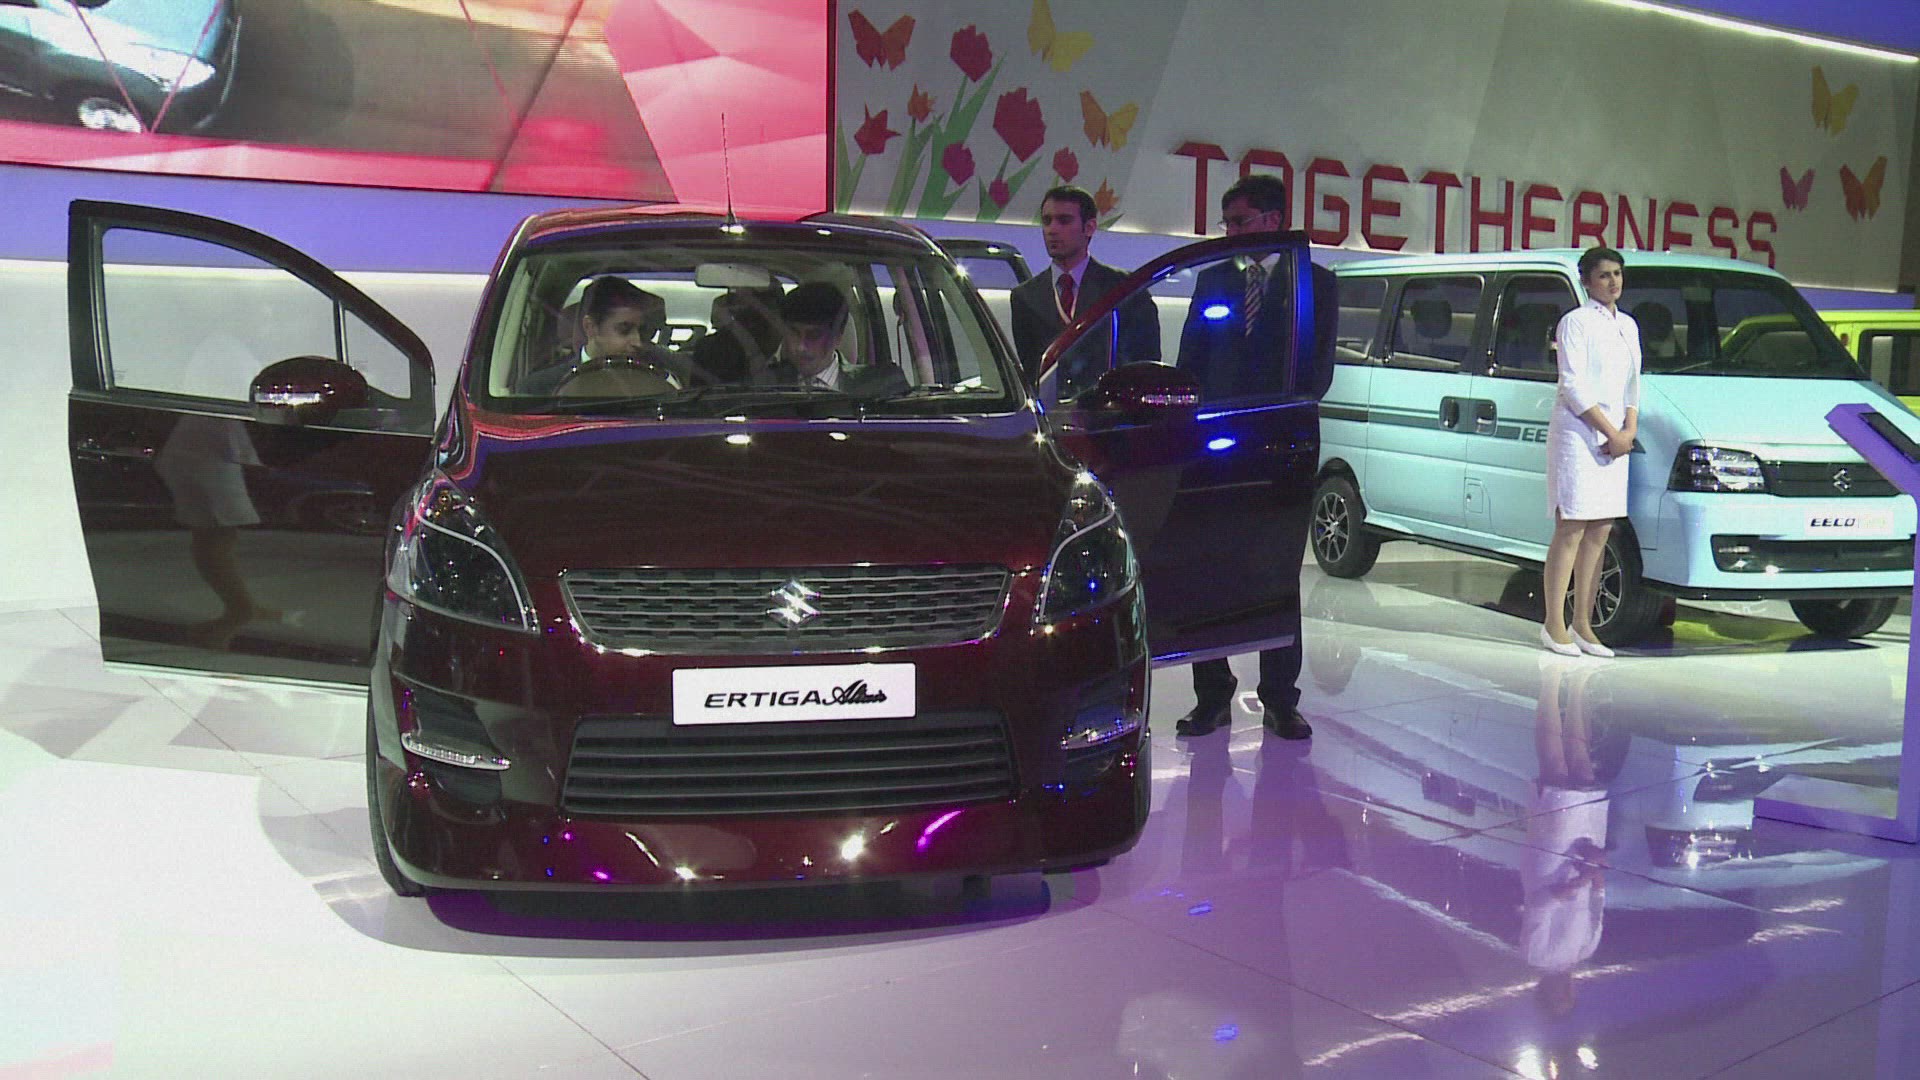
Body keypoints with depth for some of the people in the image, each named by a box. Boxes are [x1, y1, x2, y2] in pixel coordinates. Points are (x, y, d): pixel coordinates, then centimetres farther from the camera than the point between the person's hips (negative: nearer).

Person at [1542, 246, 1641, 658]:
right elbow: (1574, 386, -13)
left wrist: (1630, 429, 2)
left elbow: (1633, 382, 19)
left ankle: (1582, 625, 12)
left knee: (1599, 533, 6)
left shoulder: (1627, 325, 18)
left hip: (1616, 440, 7)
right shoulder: (1575, 322, -5)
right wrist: (1611, 433, -14)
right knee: (1571, 531, -7)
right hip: (1577, 434, -7)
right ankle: (1554, 625, -2)